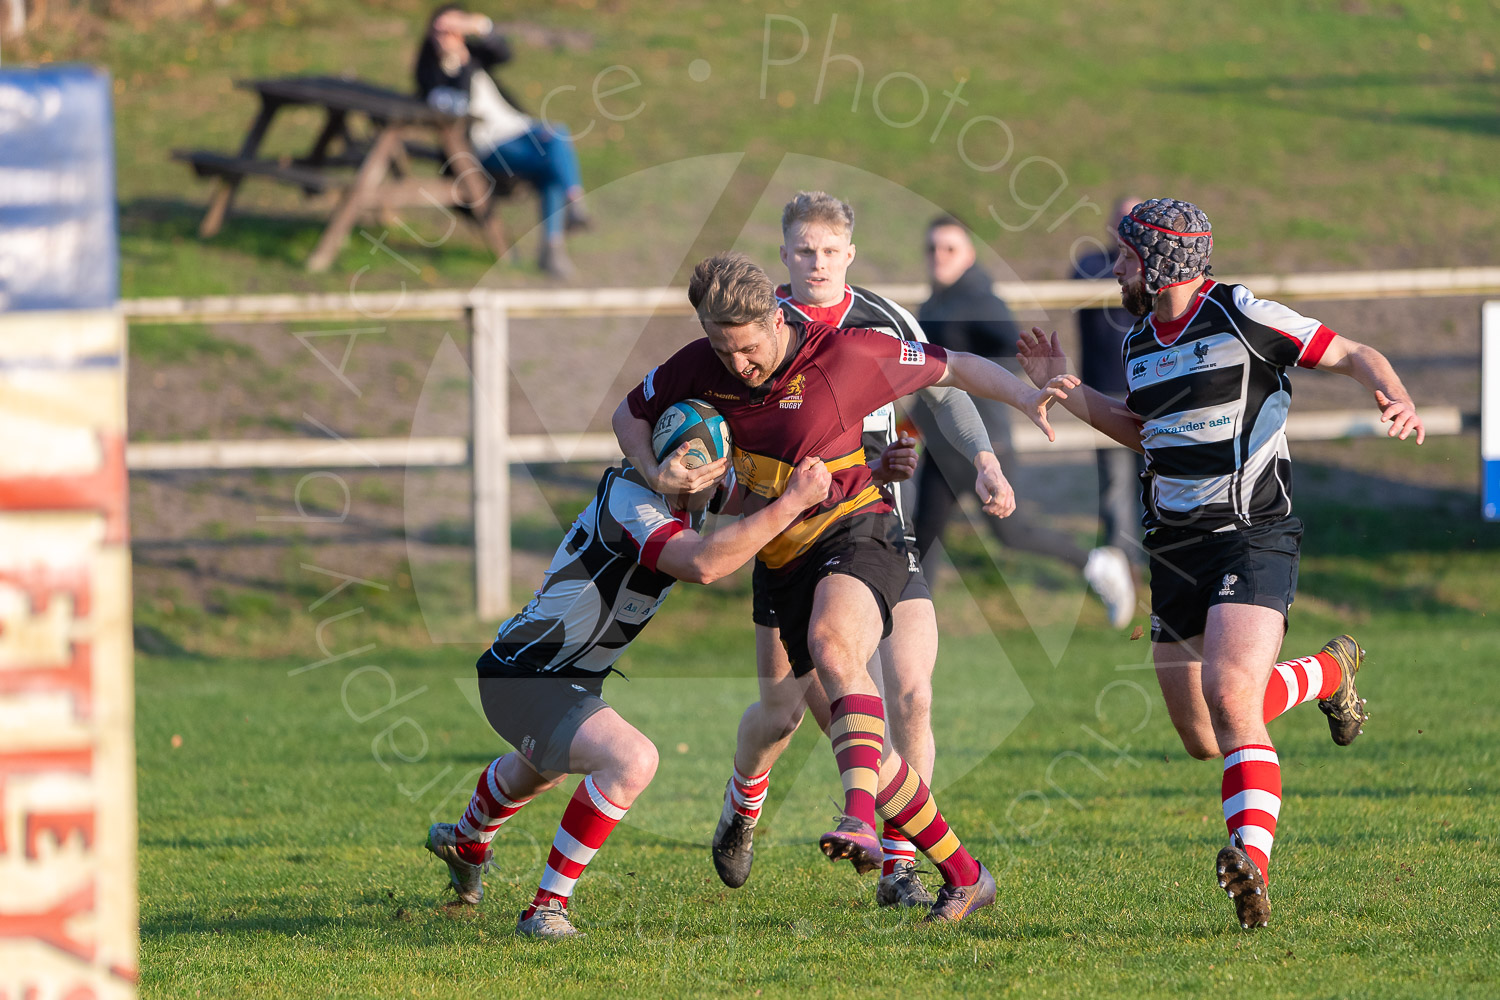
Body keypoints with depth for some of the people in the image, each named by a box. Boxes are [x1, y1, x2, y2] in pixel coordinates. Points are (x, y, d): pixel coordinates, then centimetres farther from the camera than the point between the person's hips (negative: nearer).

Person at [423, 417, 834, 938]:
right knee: (631, 760, -31)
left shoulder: (690, 498, -4)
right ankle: (547, 908, -21)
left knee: (541, 769, 39)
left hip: (570, 677, 10)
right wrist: (793, 502, -42)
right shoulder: (630, 499, -31)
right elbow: (703, 563, -46)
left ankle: (466, 842, 71)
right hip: (522, 679, -10)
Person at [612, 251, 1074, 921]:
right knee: (852, 737, 2)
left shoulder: (844, 355, -13)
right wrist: (656, 475, -6)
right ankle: (963, 876, 13)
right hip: (786, 562, 6)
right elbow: (629, 414, 14)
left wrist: (1024, 397, -16)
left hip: (856, 533, -6)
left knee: (832, 644, -38)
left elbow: (952, 368, -1)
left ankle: (861, 819, -55)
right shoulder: (702, 367, -1)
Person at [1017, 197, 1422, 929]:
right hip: (1175, 549, 7)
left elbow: (1357, 357, -4)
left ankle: (1250, 862, -35)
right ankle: (1329, 671, 35)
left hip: (1252, 534, -7)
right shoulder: (1140, 344, 13)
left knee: (1228, 691, -28)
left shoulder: (1243, 316, -9)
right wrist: (1064, 389, 21)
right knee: (1203, 740, 9)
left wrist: (1400, 402, -24)